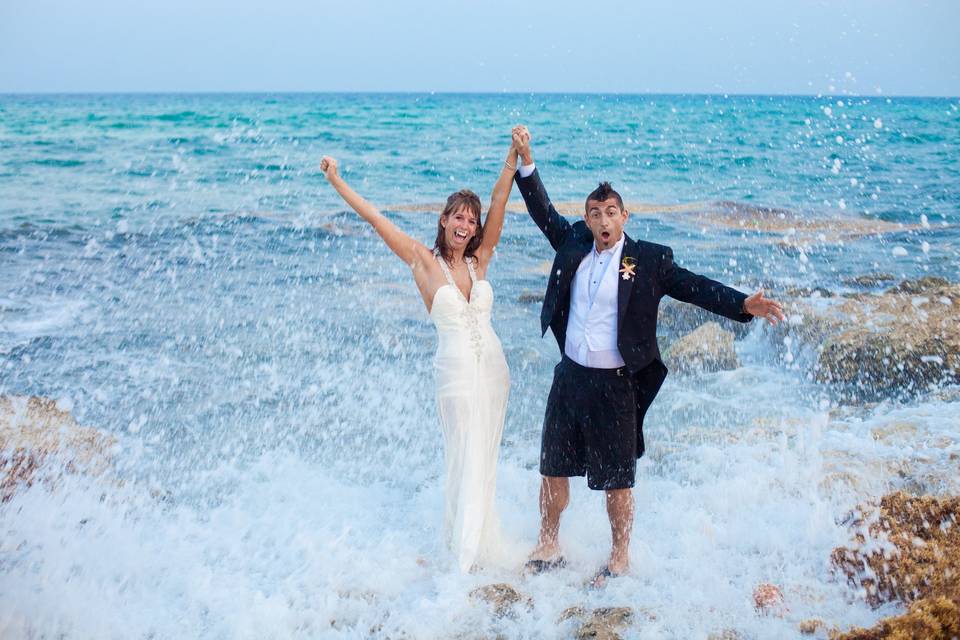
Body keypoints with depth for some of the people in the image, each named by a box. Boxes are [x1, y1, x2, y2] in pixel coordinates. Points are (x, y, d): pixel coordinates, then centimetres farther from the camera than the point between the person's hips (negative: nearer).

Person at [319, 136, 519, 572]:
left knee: (485, 458, 12)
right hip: (455, 369, -4)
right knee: (465, 459, -1)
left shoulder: (480, 260, 7)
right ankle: (466, 553, 9)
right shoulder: (424, 261, -2)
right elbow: (376, 219, -5)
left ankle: (482, 540, 24)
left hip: (492, 366, 4)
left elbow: (499, 203, 1)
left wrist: (514, 156, -6)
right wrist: (336, 181, -8)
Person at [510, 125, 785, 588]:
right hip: (569, 377, 4)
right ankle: (548, 547, 32)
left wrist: (743, 304, -24)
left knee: (616, 480, 6)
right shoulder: (574, 246, 5)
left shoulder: (648, 260, -6)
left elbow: (694, 286, -11)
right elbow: (544, 212, 12)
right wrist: (525, 158, 6)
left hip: (614, 385, -4)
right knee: (553, 469, 14)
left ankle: (619, 559, 24)